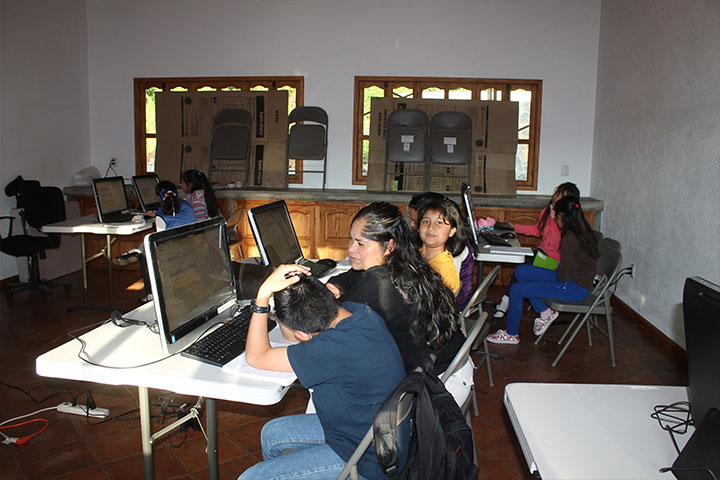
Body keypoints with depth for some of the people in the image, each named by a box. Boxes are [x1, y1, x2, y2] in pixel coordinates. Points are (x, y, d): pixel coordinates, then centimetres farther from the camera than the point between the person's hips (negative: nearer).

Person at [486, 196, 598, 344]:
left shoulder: (570, 237, -24)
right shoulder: (583, 231, 5)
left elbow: (563, 275, -21)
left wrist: (557, 273, -1)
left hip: (574, 288, -9)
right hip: (573, 278, 9)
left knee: (516, 290, -8)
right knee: (520, 271, 5)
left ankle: (511, 334, 9)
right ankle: (545, 312, 10)